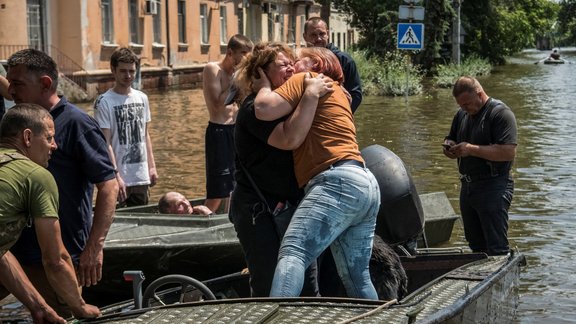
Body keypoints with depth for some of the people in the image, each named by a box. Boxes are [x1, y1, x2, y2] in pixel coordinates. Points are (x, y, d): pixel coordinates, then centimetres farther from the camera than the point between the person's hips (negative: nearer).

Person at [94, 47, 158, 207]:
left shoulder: (142, 98, 10)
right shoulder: (104, 102, -8)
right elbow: (106, 143, -12)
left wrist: (152, 166, 11)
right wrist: (116, 176, -18)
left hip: (142, 177, 6)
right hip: (120, 178, -6)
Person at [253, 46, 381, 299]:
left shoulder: (304, 80, 7)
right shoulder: (339, 93, 32)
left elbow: (264, 109, -6)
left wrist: (264, 83, 12)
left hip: (338, 183, -10)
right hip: (366, 186, 10)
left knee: (292, 253, -25)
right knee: (357, 279, 13)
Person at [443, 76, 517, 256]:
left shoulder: (500, 113, -13)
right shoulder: (462, 115, 12)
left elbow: (509, 152, -22)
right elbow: (451, 138, 25)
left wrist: (471, 149, -23)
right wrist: (449, 146, -1)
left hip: (493, 188, -8)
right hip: (467, 186, 8)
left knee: (496, 249, -7)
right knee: (476, 246, 16)